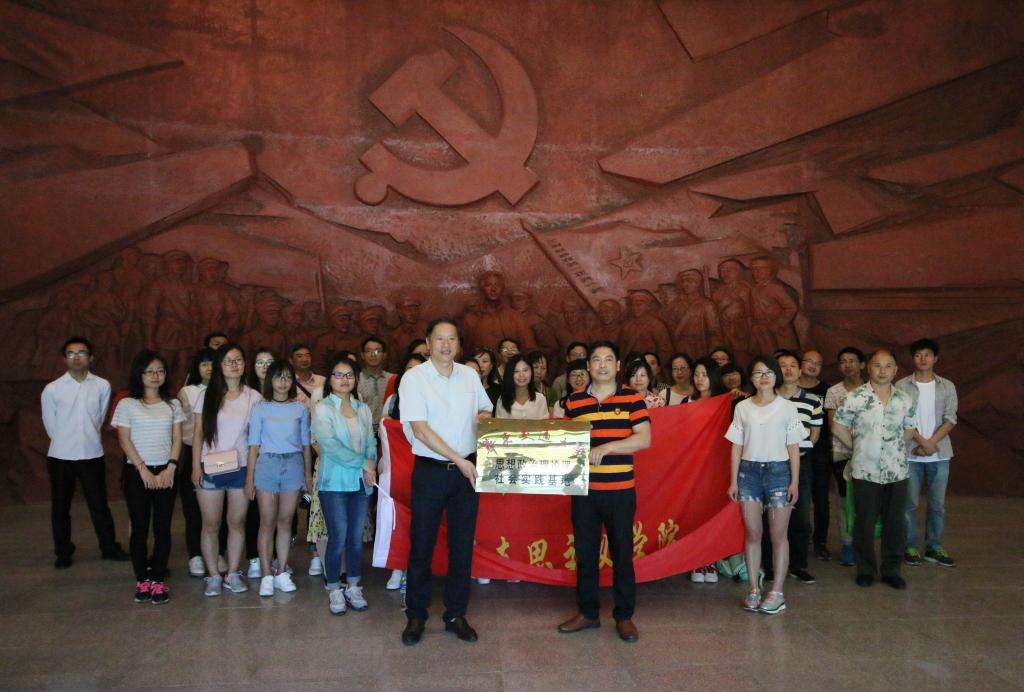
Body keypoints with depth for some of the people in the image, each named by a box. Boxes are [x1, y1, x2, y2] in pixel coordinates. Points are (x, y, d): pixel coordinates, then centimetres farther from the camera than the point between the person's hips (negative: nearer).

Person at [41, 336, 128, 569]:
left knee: (99, 505, 9)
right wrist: (66, 442, 10)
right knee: (60, 508, 11)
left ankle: (109, 548, 23)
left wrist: (85, 438, 10)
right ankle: (63, 553, 26)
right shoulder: (52, 389, -7)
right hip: (60, 457, 0)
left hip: (92, 455, 0)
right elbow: (50, 425, 4)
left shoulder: (102, 386, -5)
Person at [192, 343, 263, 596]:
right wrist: (196, 467, -4)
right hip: (210, 468, 0)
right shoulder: (207, 395, 1)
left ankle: (233, 573, 19)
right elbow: (198, 434, 2)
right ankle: (213, 576, 17)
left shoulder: (253, 397, 2)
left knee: (237, 523, 8)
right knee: (211, 524, 5)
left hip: (241, 468, 1)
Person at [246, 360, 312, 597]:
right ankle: (266, 575, 7)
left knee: (285, 521, 6)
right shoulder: (260, 408, 3)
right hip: (267, 464, -1)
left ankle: (282, 573, 15)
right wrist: (249, 478, -1)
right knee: (267, 522, 1)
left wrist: (308, 473, 6)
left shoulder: (300, 408, 6)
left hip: (293, 465, 1)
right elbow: (254, 445, 2)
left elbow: (305, 444, 9)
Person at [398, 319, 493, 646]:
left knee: (462, 545, 9)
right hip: (430, 470, -3)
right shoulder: (414, 378, -8)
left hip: (467, 469, 4)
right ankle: (416, 616, 21)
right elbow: (420, 429, -15)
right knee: (421, 545, 5)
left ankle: (456, 614, 23)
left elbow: (486, 410, 20)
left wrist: (483, 418, -5)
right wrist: (458, 460, -17)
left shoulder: (470, 375, 6)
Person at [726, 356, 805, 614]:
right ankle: (754, 589, 13)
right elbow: (737, 447, 7)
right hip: (749, 471, 2)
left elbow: (793, 448, 1)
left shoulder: (788, 408, 1)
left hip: (778, 471, -2)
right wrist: (733, 480, 3)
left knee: (778, 534, 2)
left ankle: (777, 592, 9)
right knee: (752, 532, 4)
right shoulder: (742, 408, 6)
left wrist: (794, 482, -3)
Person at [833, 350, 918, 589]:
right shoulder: (854, 397, -6)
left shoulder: (905, 399, 4)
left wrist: (893, 446, 5)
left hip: (897, 470, 3)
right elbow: (840, 428, 1)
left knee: (896, 522, 9)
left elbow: (909, 430, 14)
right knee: (865, 522, 6)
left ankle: (891, 569, 23)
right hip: (865, 471, -3)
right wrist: (859, 447, 1)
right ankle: (866, 569, 21)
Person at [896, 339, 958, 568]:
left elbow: (950, 419, -2)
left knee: (937, 504, 9)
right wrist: (923, 443, -14)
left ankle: (934, 548, 20)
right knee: (910, 503, 4)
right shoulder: (902, 386, -2)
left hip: (939, 454, 2)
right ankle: (910, 547, 14)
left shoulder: (947, 386, 5)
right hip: (910, 454, -2)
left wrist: (930, 443, -13)